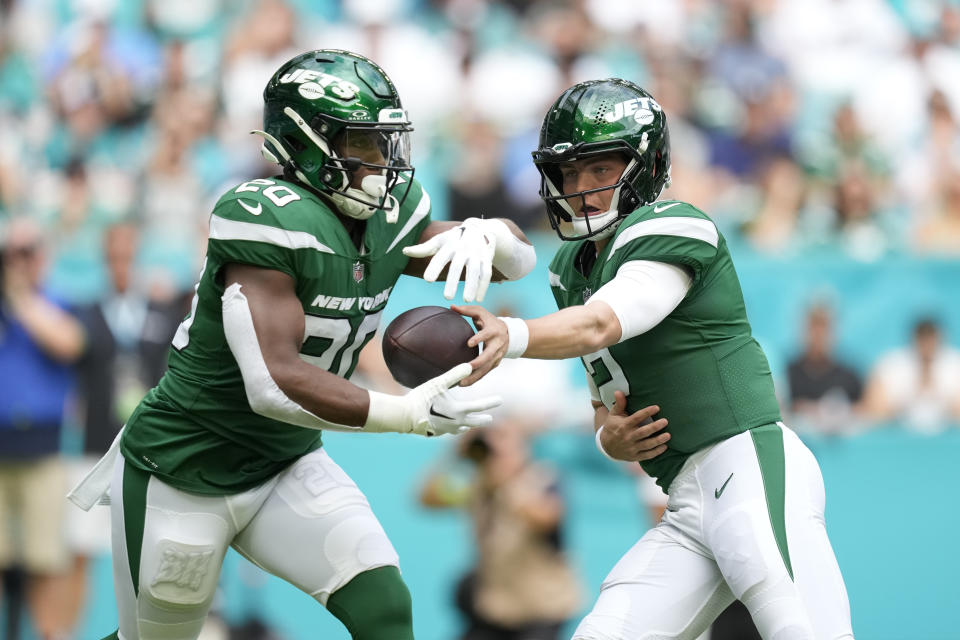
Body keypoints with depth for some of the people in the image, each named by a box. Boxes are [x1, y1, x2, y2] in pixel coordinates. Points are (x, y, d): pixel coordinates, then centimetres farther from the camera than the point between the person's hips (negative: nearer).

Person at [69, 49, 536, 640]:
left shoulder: (391, 216, -5)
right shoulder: (268, 219, -28)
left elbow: (521, 257, 5)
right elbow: (274, 383, -35)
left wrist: (483, 236, -19)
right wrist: (411, 414, -37)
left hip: (285, 466, 6)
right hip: (181, 476, -6)